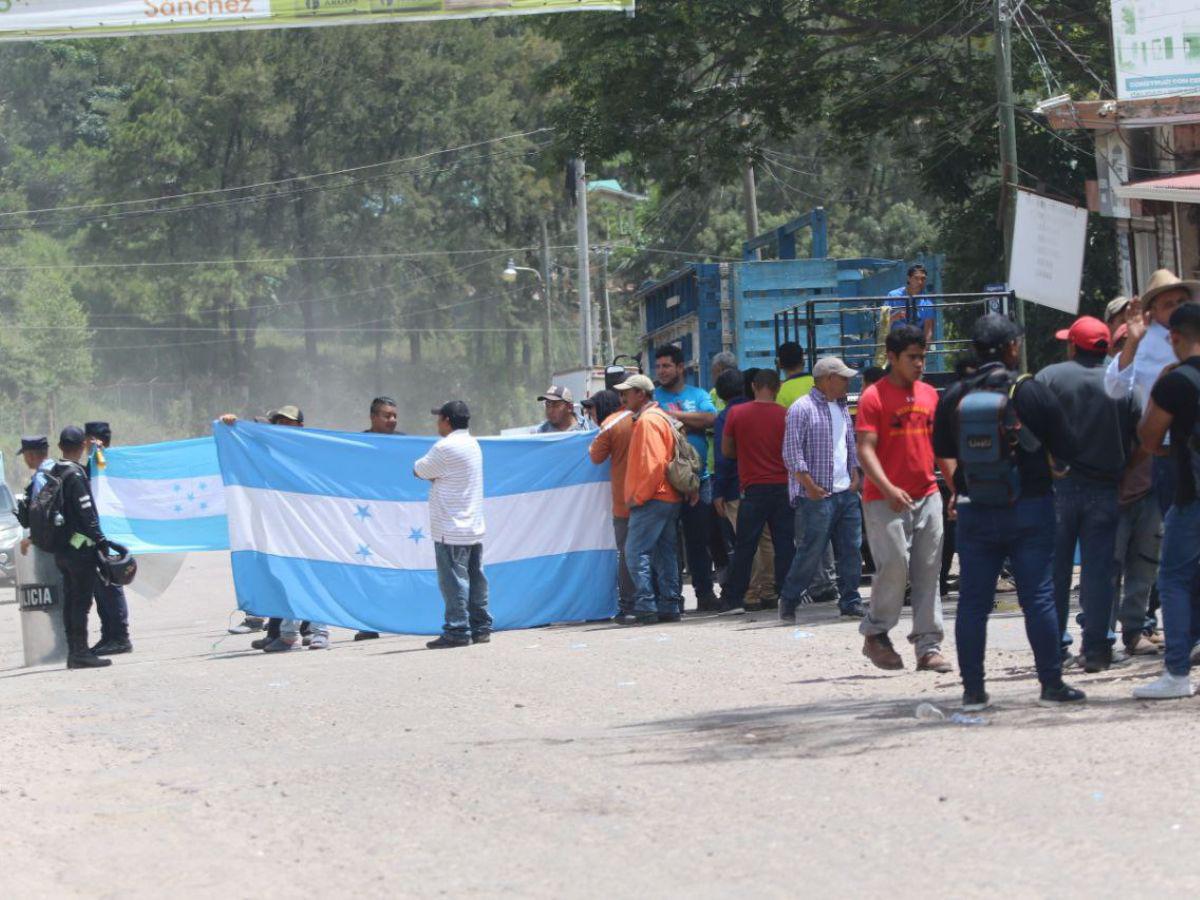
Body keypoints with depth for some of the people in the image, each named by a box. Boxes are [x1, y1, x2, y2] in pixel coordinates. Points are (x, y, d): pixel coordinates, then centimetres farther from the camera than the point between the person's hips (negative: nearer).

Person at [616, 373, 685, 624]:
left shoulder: (647, 421, -11)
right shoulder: (659, 418, 20)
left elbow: (653, 464, -20)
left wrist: (638, 497, -15)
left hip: (652, 500, -10)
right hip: (669, 499, 10)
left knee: (636, 552, -10)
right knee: (665, 554, 10)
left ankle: (645, 608, -15)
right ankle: (669, 606, 10)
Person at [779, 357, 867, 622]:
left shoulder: (842, 408, 17)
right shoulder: (802, 408, -8)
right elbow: (792, 452, -12)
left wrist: (855, 475, 11)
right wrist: (810, 485, -15)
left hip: (846, 492, 7)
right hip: (817, 496, -7)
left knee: (851, 549, 5)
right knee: (811, 552, -6)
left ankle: (849, 600, 12)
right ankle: (789, 599, 8)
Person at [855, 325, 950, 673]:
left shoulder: (929, 395, 13)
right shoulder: (874, 397, -6)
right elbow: (865, 450, -12)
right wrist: (888, 488, -25)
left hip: (926, 495, 6)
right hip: (885, 499, -6)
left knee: (928, 571, 2)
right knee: (895, 565, -13)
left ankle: (928, 646, 5)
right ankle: (875, 634, 6)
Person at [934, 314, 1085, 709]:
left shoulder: (953, 396, 0)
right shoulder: (1033, 392, -8)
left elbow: (942, 452, 12)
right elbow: (1067, 450, -4)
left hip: (974, 511, 2)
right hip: (1029, 509, -2)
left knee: (972, 602, 6)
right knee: (1038, 598, 2)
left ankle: (973, 689, 6)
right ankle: (1052, 685, 3)